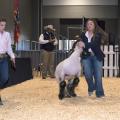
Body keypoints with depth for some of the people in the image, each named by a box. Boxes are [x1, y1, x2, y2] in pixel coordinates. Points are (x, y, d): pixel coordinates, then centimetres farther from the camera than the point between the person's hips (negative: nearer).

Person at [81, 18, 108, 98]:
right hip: (86, 56, 1)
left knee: (98, 75, -4)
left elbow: (95, 44, -18)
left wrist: (85, 45, -27)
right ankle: (91, 88, 17)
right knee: (88, 74, -11)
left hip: (97, 56, -1)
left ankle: (99, 93, 8)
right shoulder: (83, 35, 7)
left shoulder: (98, 35, -2)